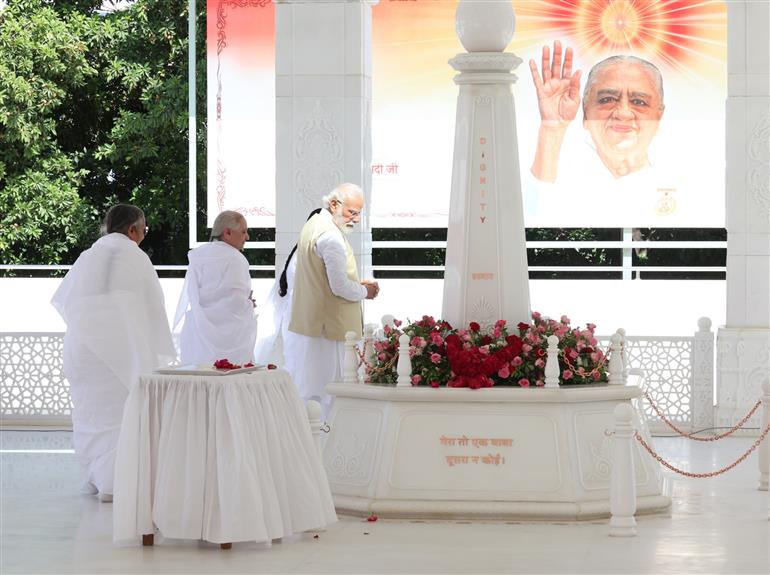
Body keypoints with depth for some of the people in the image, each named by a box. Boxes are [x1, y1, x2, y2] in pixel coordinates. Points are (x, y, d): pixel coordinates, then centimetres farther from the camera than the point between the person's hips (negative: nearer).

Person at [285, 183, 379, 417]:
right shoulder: (330, 236, -19)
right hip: (326, 326, -10)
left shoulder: (314, 225, 14)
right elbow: (340, 286, -20)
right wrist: (364, 291, -2)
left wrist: (356, 284, 12)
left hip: (304, 325, 10)